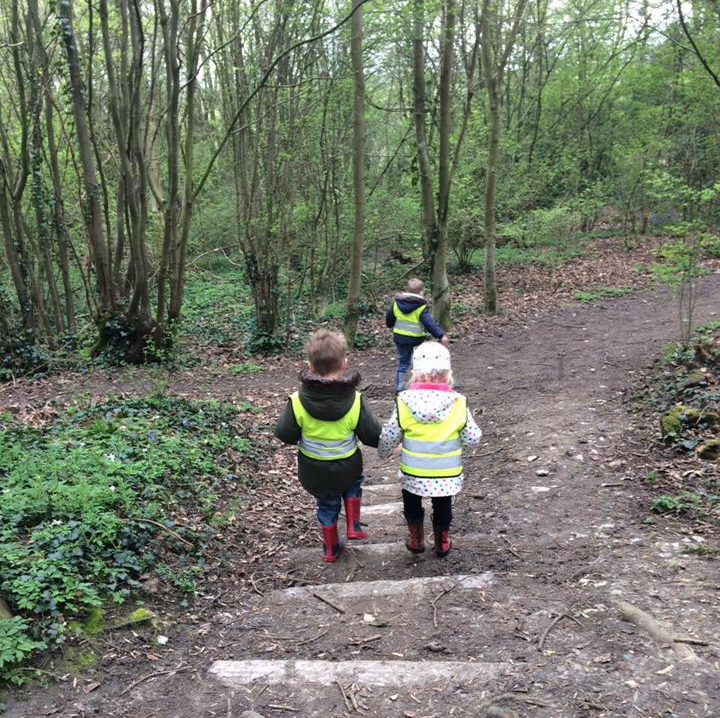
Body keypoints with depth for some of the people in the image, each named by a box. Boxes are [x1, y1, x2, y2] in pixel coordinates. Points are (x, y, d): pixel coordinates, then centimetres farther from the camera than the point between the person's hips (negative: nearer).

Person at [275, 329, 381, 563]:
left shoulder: (298, 401, -22)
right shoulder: (355, 400, -22)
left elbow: (284, 434, -11)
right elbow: (373, 435, -15)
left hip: (313, 470, 1)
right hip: (347, 467, -1)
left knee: (327, 504, 25)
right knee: (353, 482, 34)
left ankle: (331, 548, 39)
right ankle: (353, 526, 27)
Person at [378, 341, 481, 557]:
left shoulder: (404, 402, -18)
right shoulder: (458, 403, -18)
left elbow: (389, 436, -8)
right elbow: (472, 437, -10)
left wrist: (383, 452, 14)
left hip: (412, 474, -1)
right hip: (447, 475, 1)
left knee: (412, 506, 28)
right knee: (442, 507, 27)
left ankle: (416, 540, 37)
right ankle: (442, 543, 41)